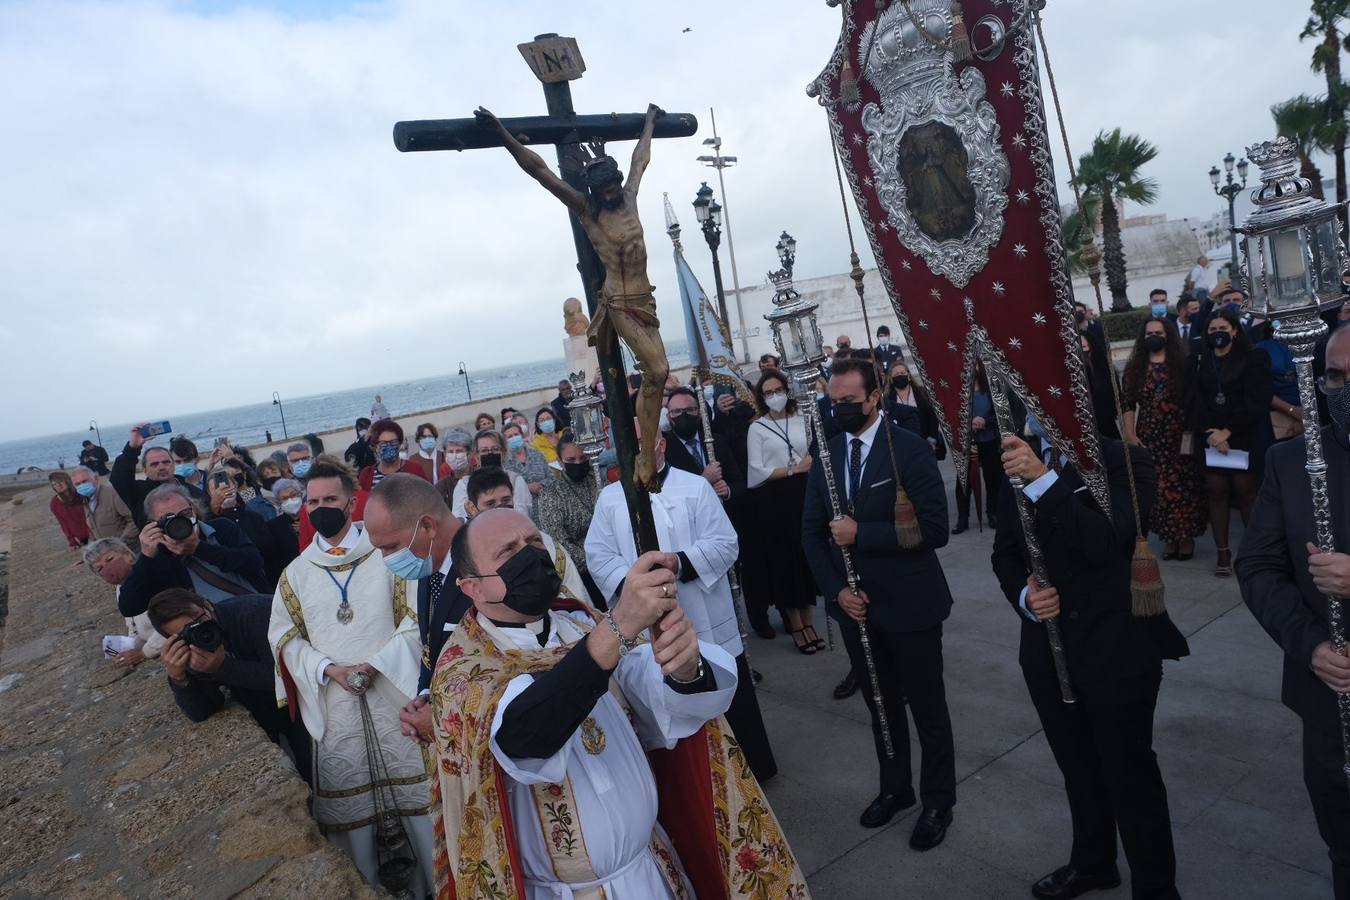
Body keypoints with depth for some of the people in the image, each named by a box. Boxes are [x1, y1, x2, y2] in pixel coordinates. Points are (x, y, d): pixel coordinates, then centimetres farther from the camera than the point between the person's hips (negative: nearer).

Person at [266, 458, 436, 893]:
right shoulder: (296, 572, 9)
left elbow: (416, 616, -3)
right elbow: (284, 636, 7)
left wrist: (379, 663, -15)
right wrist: (328, 669, -10)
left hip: (394, 693, -2)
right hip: (334, 704, 2)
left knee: (419, 795, 3)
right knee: (348, 806, 8)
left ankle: (436, 883, 20)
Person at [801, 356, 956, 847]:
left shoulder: (910, 449, -13)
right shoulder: (825, 455, 2)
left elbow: (933, 528, -20)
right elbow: (812, 532, 5)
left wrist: (861, 534, -23)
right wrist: (836, 589, -7)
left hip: (910, 604, -4)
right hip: (855, 605, 5)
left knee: (927, 706, 12)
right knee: (881, 705, 20)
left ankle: (937, 801, 33)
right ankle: (894, 788, 40)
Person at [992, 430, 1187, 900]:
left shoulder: (1125, 461, -11)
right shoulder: (1020, 466, 4)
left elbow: (1108, 541, -26)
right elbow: (1004, 553, 9)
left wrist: (1044, 480, -33)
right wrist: (1024, 595, -10)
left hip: (1117, 651, -4)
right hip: (1048, 651, 5)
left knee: (1131, 775, 8)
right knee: (1078, 769, 21)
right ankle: (1092, 862, 43)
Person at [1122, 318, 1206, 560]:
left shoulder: (1182, 364, 2)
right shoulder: (1135, 367, 6)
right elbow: (1128, 402, 3)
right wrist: (1130, 433, -6)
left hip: (1179, 436, -1)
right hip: (1148, 438, 1)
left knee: (1183, 486, 0)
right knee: (1157, 489, 1)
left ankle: (1186, 536, 12)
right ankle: (1170, 537, 11)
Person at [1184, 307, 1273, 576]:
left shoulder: (1253, 358, 2)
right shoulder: (1197, 362, 10)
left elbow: (1258, 401, -6)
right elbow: (1193, 402, 2)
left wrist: (1228, 431, -13)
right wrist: (1209, 433, -11)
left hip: (1243, 436, -2)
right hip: (1209, 437, 2)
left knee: (1245, 491, -3)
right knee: (1216, 492, 1)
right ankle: (1223, 552, 4)